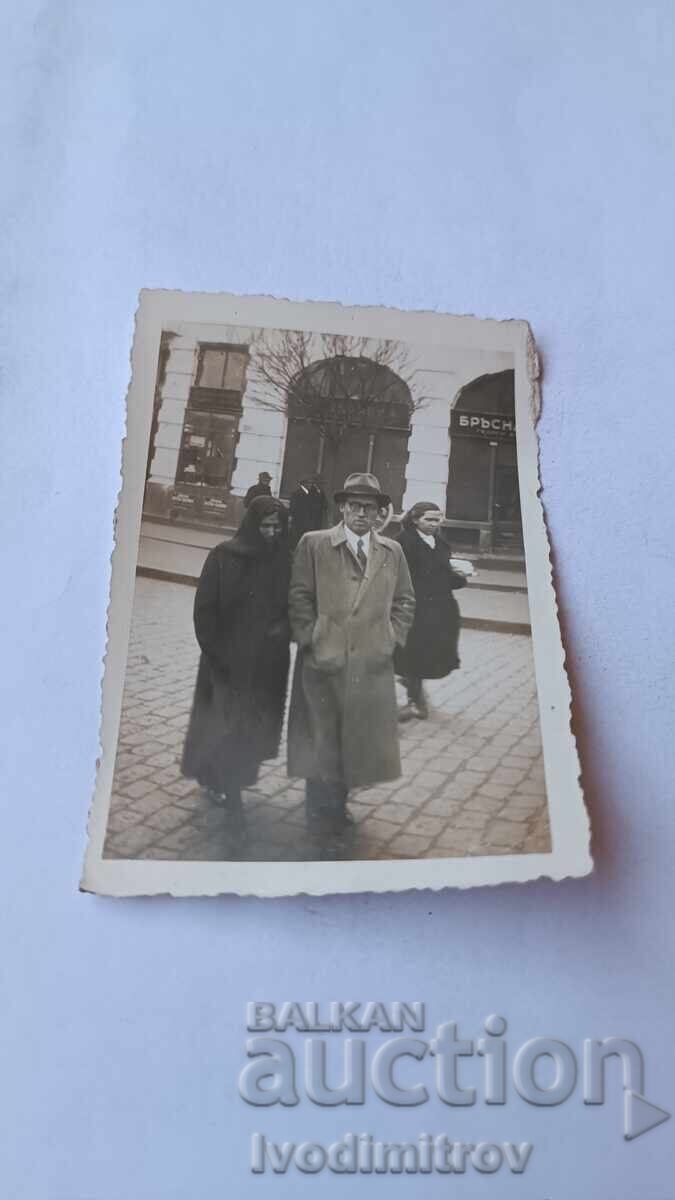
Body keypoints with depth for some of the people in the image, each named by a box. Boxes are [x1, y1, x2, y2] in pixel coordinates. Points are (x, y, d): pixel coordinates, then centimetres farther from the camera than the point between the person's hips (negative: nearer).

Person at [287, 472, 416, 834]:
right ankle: (322, 813, 17)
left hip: (372, 664, 3)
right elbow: (299, 598, -1)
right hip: (324, 662, -3)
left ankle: (336, 807, 22)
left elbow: (404, 601, 17)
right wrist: (310, 641, -7)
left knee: (361, 740, 7)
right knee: (322, 741, 4)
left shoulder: (392, 552, 11)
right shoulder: (313, 544, 1)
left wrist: (392, 639, 5)